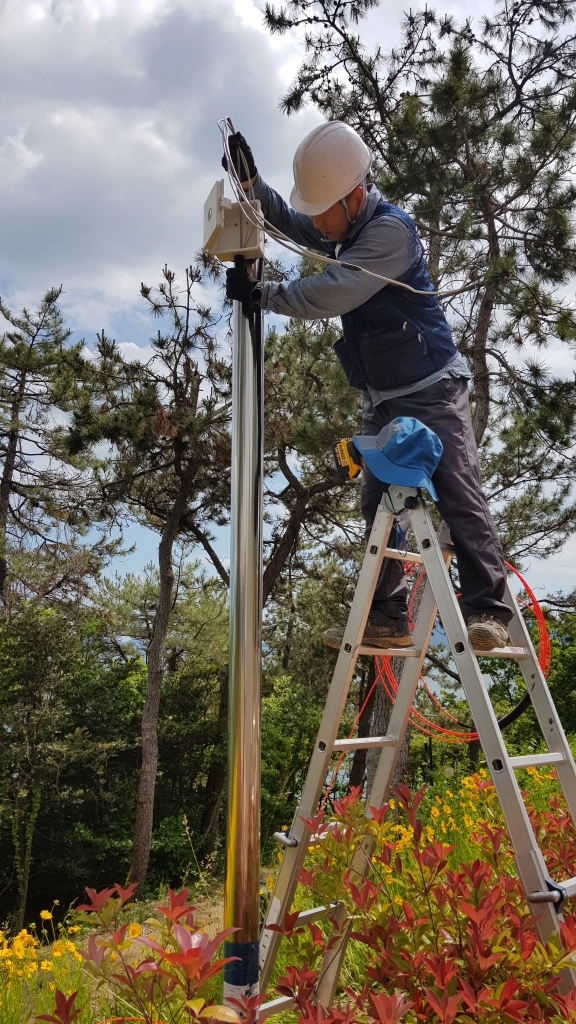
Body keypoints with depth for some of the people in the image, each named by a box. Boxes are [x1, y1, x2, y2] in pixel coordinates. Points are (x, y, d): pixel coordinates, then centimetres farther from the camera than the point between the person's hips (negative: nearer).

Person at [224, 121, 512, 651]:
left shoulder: (390, 228, -15)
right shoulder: (348, 228, 13)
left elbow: (331, 293, -24)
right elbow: (288, 221, 29)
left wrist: (260, 292, -15)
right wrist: (250, 179, 12)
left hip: (431, 389, -9)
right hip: (384, 399, 9)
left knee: (459, 496, -13)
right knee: (378, 504, 5)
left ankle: (487, 612, -13)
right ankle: (387, 618, 8)